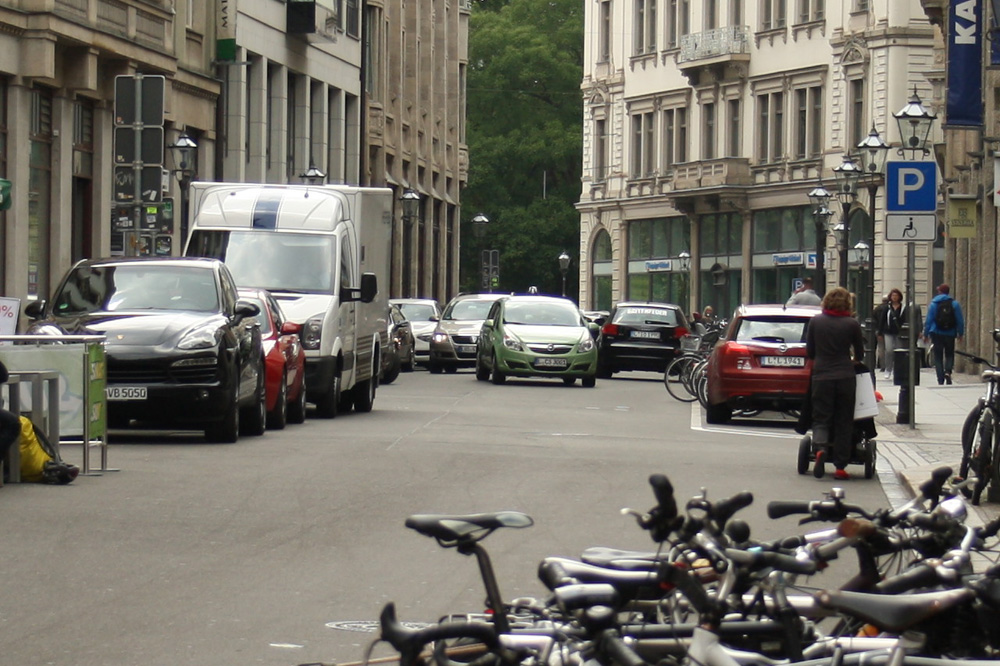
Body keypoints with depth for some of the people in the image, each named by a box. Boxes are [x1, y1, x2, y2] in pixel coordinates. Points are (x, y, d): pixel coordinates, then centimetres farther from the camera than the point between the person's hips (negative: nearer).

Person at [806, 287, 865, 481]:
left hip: (821, 376, 0)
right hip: (845, 377, 0)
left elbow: (809, 352, 8)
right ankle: (840, 467, 6)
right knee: (844, 421, 7)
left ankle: (820, 447, -24)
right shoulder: (852, 324, -2)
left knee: (821, 417, 6)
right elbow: (860, 354, 8)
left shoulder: (815, 321, 1)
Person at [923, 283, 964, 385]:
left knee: (938, 357, 6)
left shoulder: (934, 303, -2)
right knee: (949, 355, 14)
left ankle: (940, 380, 0)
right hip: (950, 334, 1)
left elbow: (928, 320, -2)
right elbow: (960, 320, 1)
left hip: (937, 334, -1)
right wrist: (960, 333, 12)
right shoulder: (954, 304, 0)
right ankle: (948, 371, -14)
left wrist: (925, 334, 4)